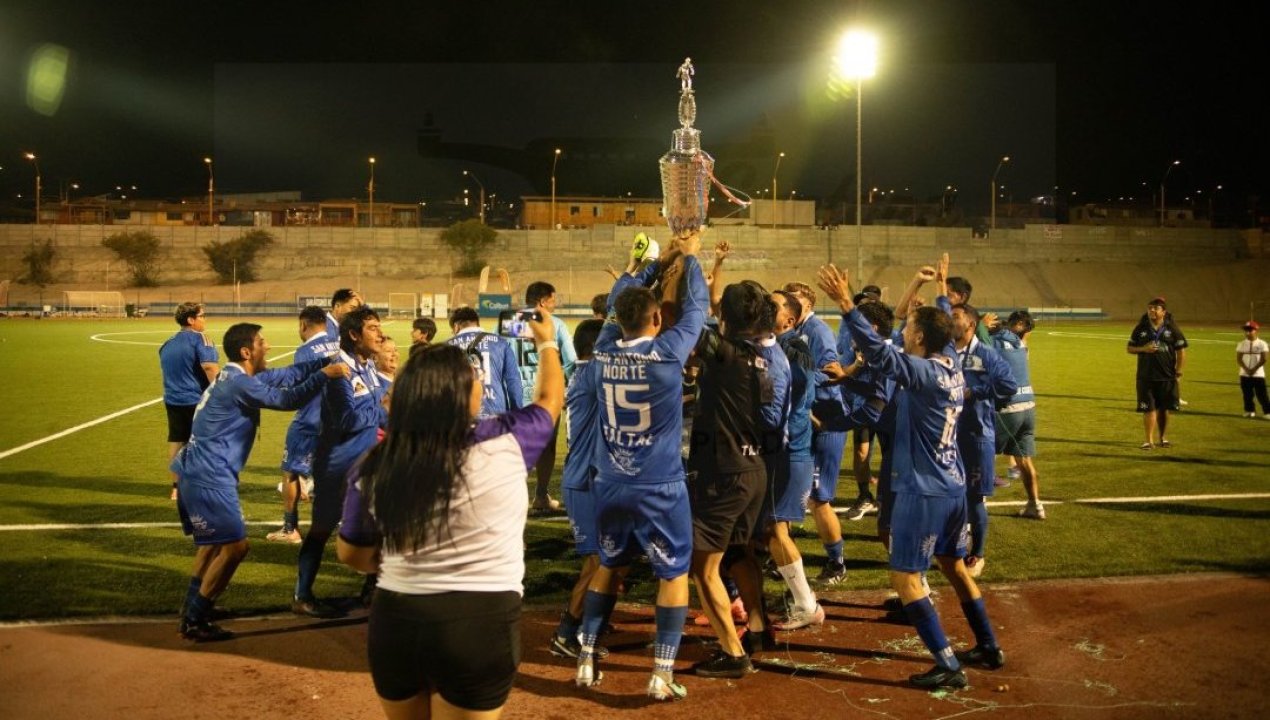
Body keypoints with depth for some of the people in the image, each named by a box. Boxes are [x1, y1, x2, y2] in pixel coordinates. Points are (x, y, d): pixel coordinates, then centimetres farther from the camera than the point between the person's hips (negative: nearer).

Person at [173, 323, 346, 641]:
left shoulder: (236, 377, 14)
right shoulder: (240, 384, -18)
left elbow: (287, 376, 14)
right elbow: (286, 399, -19)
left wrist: (329, 359, 8)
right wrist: (325, 374, -16)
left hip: (198, 473, 11)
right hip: (209, 478, -11)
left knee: (213, 544, 22)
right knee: (234, 545, -7)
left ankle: (191, 616, 27)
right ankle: (196, 622, 2)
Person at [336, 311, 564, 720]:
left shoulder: (374, 468, -3)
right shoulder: (504, 444, -11)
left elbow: (352, 555, 10)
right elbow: (549, 399, 10)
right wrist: (547, 343, 28)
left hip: (394, 621, 3)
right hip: (481, 626, -3)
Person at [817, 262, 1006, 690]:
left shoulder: (924, 373, -20)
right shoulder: (951, 365, 4)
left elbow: (879, 352, -33)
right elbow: (945, 327, 24)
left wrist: (846, 304, -37)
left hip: (923, 491, -9)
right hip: (953, 488, 9)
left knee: (905, 579, -4)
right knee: (954, 566, 23)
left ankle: (949, 666, -3)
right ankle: (989, 648, 35)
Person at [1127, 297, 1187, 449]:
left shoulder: (1172, 329, 0)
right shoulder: (1140, 329, 4)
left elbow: (1181, 351, 3)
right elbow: (1129, 348, 9)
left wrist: (1178, 372, -1)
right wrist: (1143, 349, -11)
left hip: (1166, 377, 0)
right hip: (1146, 377, 0)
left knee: (1163, 409, 9)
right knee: (1148, 409, -3)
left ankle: (1162, 438, 25)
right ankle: (1149, 440, 3)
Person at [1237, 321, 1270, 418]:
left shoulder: (1261, 344, -3)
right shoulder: (1242, 344, 4)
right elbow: (1238, 358, -1)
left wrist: (1254, 369, -16)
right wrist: (1246, 369, -15)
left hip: (1258, 374, -3)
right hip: (1244, 374, 3)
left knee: (1261, 394, -4)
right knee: (1247, 394, 8)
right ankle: (1249, 410, 20)